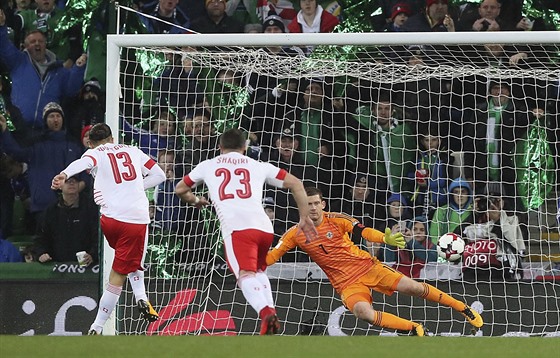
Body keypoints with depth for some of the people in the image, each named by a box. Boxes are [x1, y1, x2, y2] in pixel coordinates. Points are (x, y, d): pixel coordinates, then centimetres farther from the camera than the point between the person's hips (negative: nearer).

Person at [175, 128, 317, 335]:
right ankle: (270, 309, 5)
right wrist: (304, 218, 26)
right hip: (264, 226, 3)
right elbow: (296, 184, 20)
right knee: (259, 271, 26)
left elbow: (180, 189, 37)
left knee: (245, 275, -15)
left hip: (235, 228, -3)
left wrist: (195, 201, 58)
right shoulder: (259, 166, 25)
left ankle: (265, 312, -42)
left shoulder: (208, 166, 24)